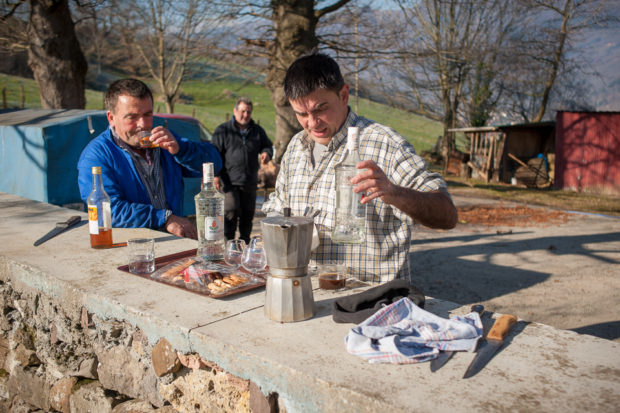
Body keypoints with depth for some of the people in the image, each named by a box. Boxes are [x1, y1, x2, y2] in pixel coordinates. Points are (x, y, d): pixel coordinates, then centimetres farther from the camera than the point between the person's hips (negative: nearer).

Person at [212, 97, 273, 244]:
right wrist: (215, 175, -8)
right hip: (230, 181, -4)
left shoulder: (257, 130, 12)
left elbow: (268, 146, 22)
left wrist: (266, 153, -3)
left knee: (248, 214, 10)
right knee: (231, 211, -12)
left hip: (250, 182, 4)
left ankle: (244, 242, 23)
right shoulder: (223, 130, 2)